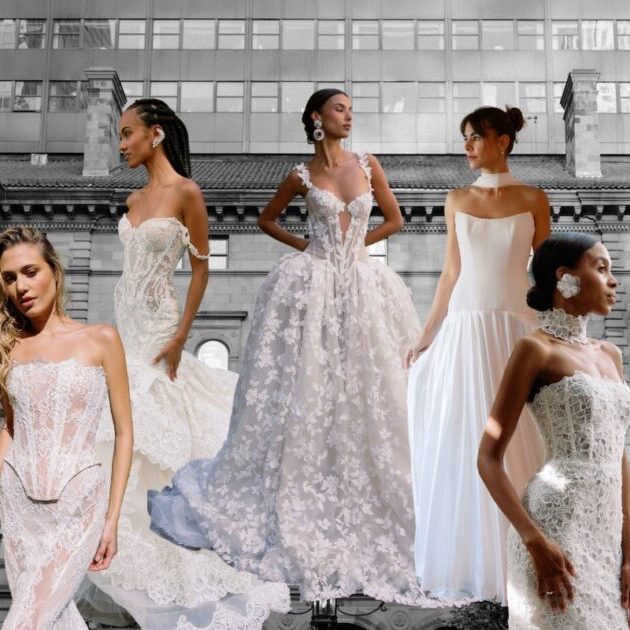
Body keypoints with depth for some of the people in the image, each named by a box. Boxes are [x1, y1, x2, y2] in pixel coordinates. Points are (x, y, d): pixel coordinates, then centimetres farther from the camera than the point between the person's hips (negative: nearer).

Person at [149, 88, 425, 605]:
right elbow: (267, 219, 15)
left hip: (360, 286, 3)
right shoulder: (302, 175, 1)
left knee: (362, 393, 4)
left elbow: (395, 219, 13)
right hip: (312, 286, -2)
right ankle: (297, 493, 13)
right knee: (305, 392, 1)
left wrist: (355, 243, 6)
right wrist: (305, 245, 4)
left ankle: (362, 495, 17)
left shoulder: (368, 164, 5)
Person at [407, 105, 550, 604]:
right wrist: (426, 336, 7)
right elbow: (451, 273, 9)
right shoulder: (457, 200, 8)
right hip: (464, 330, 2)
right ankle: (465, 564, 18)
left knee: (513, 446, 2)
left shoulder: (534, 199, 2)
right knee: (461, 446, 5)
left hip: (515, 330, -2)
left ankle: (516, 563, 17)